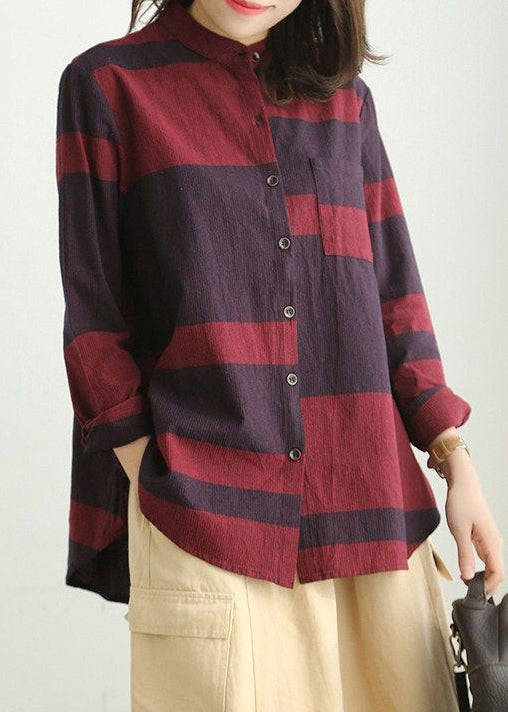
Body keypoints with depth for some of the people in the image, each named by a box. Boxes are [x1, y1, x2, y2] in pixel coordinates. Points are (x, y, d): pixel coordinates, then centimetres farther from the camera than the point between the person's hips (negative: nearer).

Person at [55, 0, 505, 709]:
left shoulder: (346, 98, 15)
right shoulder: (109, 84, 3)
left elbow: (394, 297, 15)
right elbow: (94, 317, 0)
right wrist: (152, 480, -8)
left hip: (372, 509, 4)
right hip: (205, 512, -3)